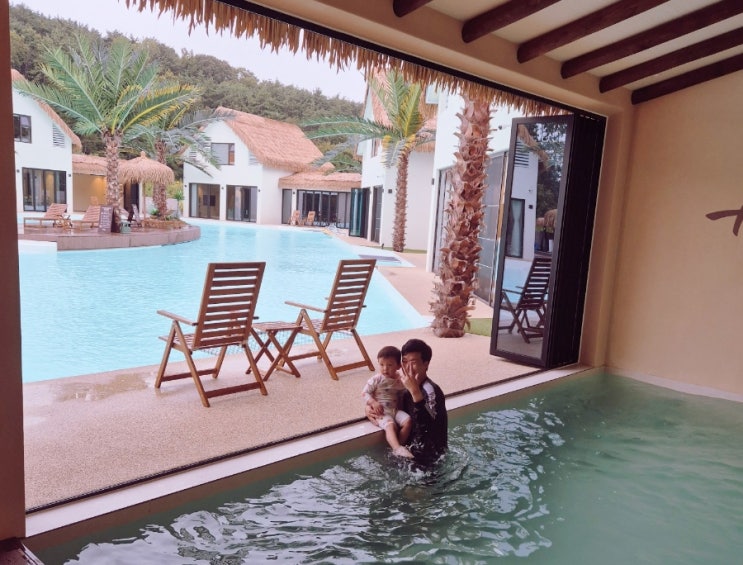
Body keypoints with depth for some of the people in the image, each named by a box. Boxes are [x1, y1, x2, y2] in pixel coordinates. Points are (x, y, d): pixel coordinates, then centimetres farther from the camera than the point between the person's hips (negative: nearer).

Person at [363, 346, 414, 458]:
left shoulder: (400, 379, 4)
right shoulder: (376, 380, -6)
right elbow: (365, 393, -4)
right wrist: (373, 403, -19)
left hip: (395, 409, 5)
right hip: (381, 412, -4)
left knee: (408, 420, -19)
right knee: (390, 425, -31)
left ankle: (398, 445, -15)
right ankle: (397, 448, -43)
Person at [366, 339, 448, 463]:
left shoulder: (431, 391, -24)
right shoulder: (405, 385, -1)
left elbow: (426, 427, -39)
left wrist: (415, 392, -44)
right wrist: (370, 406, -5)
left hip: (428, 451, -8)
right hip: (412, 441, 8)